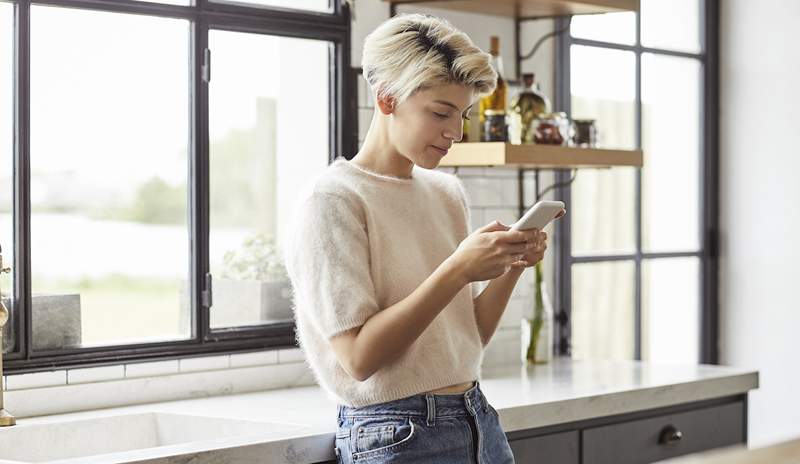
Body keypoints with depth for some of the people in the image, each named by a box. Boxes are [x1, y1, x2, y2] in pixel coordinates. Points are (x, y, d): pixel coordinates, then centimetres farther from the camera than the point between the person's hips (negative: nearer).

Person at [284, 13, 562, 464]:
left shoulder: (449, 192, 9)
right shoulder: (332, 201, -12)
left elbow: (470, 338, 11)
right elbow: (359, 357, -19)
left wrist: (511, 267, -6)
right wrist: (457, 270, -22)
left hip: (479, 419, 7)